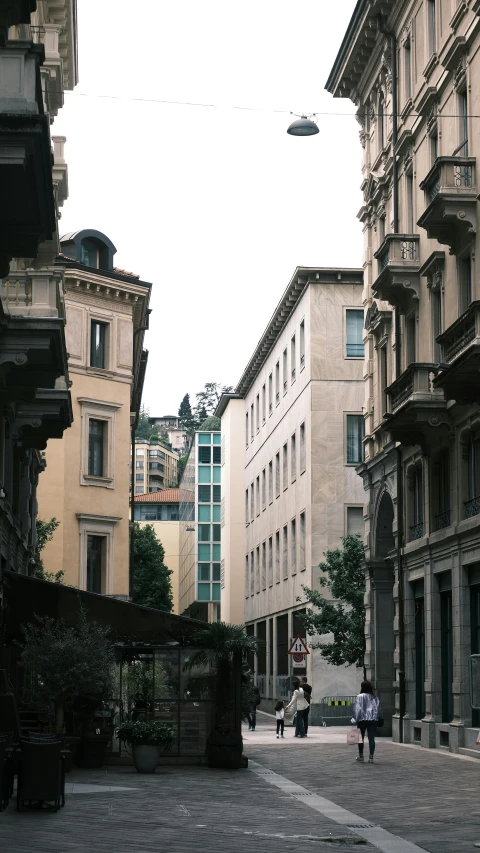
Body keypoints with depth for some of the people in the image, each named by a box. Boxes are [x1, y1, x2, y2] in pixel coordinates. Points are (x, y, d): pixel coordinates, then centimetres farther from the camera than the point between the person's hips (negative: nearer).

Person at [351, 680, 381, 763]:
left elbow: (357, 709, -10)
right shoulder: (375, 698, 6)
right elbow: (378, 709, 9)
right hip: (373, 720, 3)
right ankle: (371, 757, -5)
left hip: (362, 720, -3)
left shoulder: (359, 697, -8)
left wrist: (355, 719, -4)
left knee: (361, 737, 13)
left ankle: (361, 755, 21)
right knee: (371, 738, 0)